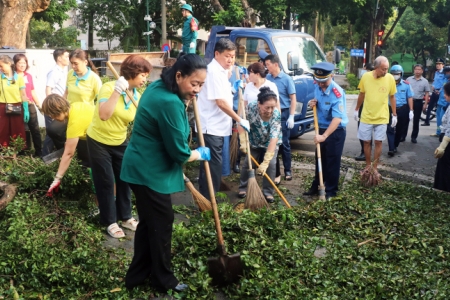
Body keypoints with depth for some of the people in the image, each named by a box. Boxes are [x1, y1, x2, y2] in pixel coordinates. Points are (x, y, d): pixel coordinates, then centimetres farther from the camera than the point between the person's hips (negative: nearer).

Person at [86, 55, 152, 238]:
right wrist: (117, 91, -41)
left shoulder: (138, 97, -6)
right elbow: (104, 115, -37)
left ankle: (125, 217, 28)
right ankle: (110, 222, 18)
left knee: (124, 180, 10)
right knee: (106, 183, 2)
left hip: (120, 143, 5)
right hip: (98, 142, -5)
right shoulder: (109, 87, -22)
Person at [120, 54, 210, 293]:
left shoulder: (159, 87, 5)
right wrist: (200, 154, -3)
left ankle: (137, 275, 32)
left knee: (148, 223, 19)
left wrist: (187, 98, 10)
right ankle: (164, 280, 25)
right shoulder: (169, 102, -27)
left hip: (142, 166, 10)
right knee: (161, 225, 6)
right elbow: (179, 152, -22)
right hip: (150, 172, -10)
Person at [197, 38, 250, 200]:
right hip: (211, 127, -10)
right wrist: (240, 120, -15)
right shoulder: (213, 71, -16)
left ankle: (209, 199, 23)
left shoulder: (221, 70, 14)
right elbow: (220, 102, -20)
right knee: (212, 165, -7)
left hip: (218, 127, 10)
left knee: (214, 164, 14)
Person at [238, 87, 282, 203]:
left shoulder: (276, 115, -34)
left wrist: (265, 162, -40)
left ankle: (268, 192, -1)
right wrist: (243, 141, -24)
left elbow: (273, 140, -37)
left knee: (271, 164, -15)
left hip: (270, 143, -1)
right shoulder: (251, 107, -31)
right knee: (247, 163, -1)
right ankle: (243, 188, 19)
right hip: (254, 142, 2)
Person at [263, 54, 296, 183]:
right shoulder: (267, 78, 5)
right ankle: (275, 172, 15)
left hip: (283, 114, -4)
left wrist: (291, 117, -12)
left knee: (284, 143, 4)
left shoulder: (287, 79, -6)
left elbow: (293, 99, -6)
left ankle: (287, 171, 18)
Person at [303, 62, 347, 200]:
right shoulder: (317, 87, -2)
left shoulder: (337, 93, -26)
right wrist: (313, 104, -8)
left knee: (332, 161, 3)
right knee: (320, 159, 17)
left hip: (336, 131, -7)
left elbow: (337, 118, -31)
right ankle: (316, 186, 31)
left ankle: (331, 191, 17)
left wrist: (324, 136, -35)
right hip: (322, 128, 7)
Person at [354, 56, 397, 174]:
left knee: (378, 142, 5)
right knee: (367, 142, 9)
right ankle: (368, 165, 25)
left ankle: (375, 167, 17)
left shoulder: (390, 78, -11)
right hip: (366, 116, 1)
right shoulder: (366, 76, -10)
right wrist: (356, 109, 13)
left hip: (381, 117, 0)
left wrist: (394, 114, 3)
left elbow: (392, 97, 1)